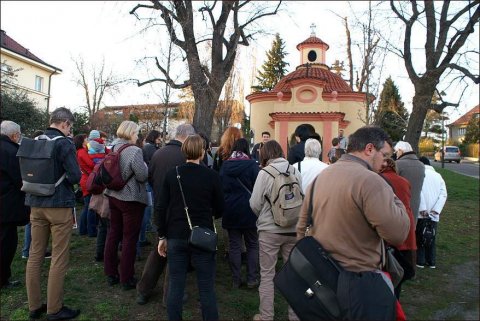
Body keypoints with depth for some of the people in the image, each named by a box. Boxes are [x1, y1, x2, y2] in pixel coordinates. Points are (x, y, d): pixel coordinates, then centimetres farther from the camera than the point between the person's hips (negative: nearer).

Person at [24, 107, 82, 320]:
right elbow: (75, 176, -17)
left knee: (35, 256, 12)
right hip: (59, 205, -7)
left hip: (36, 204, 7)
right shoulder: (64, 143, -13)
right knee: (59, 259, 2)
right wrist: (62, 177, 3)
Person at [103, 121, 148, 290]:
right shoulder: (134, 151, -19)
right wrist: (144, 165, 0)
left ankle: (111, 274, 28)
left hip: (114, 196, 7)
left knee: (113, 233, 16)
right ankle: (127, 279, 12)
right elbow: (142, 176, -18)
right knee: (129, 238, 3)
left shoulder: (113, 148, 3)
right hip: (131, 199, -7)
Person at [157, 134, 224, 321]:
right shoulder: (212, 176, -8)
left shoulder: (172, 174, -1)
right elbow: (219, 210, 0)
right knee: (206, 289, 8)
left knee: (175, 287, 12)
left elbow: (161, 208, 1)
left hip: (176, 237, 3)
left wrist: (162, 237, 11)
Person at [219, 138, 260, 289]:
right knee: (252, 245, 11)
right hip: (248, 211, -3)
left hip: (230, 212, 3)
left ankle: (235, 280, 15)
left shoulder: (224, 166, 2)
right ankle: (251, 279, 13)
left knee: (234, 245, 10)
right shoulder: (252, 165, -11)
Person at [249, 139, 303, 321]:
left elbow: (255, 204, -8)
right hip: (294, 230, 4)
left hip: (269, 231, -3)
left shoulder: (265, 173, -9)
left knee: (267, 276, 9)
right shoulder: (296, 172, 0)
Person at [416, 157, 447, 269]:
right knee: (431, 237, 16)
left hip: (421, 213, -4)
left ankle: (420, 261, 11)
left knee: (419, 237, 8)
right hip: (433, 214, 4)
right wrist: (436, 210, -8)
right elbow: (443, 194, 1)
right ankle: (432, 261, 21)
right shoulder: (438, 175, 12)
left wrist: (422, 208, -19)